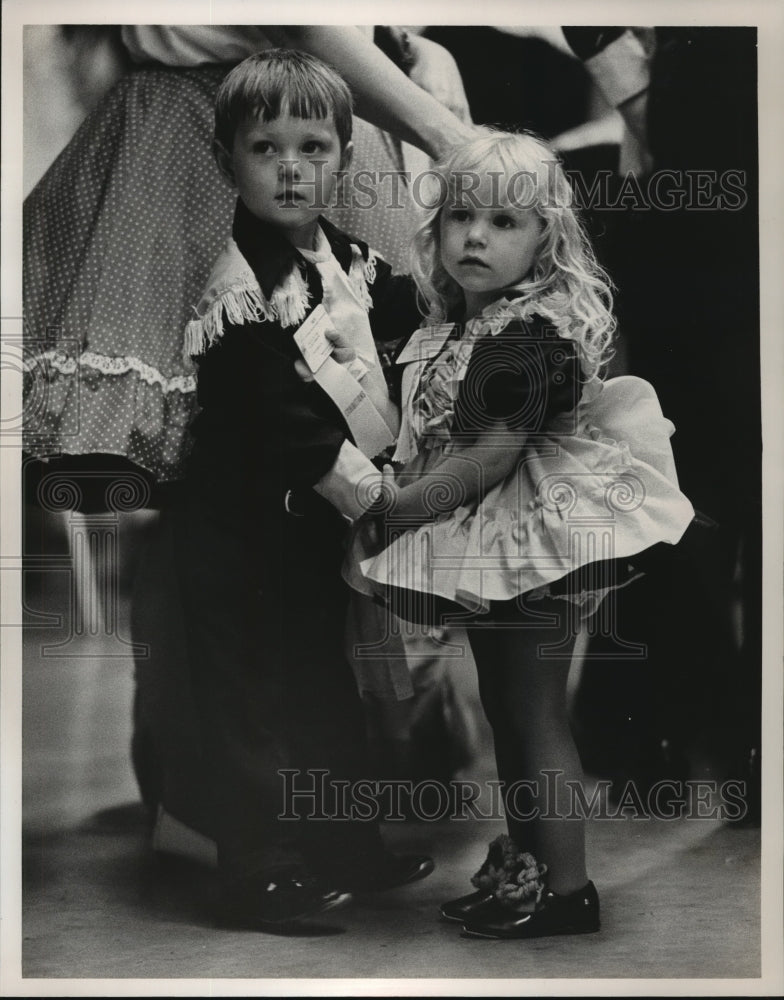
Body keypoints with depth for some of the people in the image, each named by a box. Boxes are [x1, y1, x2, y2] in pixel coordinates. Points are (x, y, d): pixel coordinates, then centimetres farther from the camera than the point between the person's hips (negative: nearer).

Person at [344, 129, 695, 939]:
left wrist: (391, 511, -18)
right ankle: (522, 858, 38)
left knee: (534, 718, 2)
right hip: (494, 548, 10)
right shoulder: (459, 325, 8)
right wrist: (389, 494, 1)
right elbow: (432, 438, 15)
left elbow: (492, 458, -25)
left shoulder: (529, 333, -23)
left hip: (532, 545, -10)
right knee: (508, 712, 21)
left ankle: (565, 891, 15)